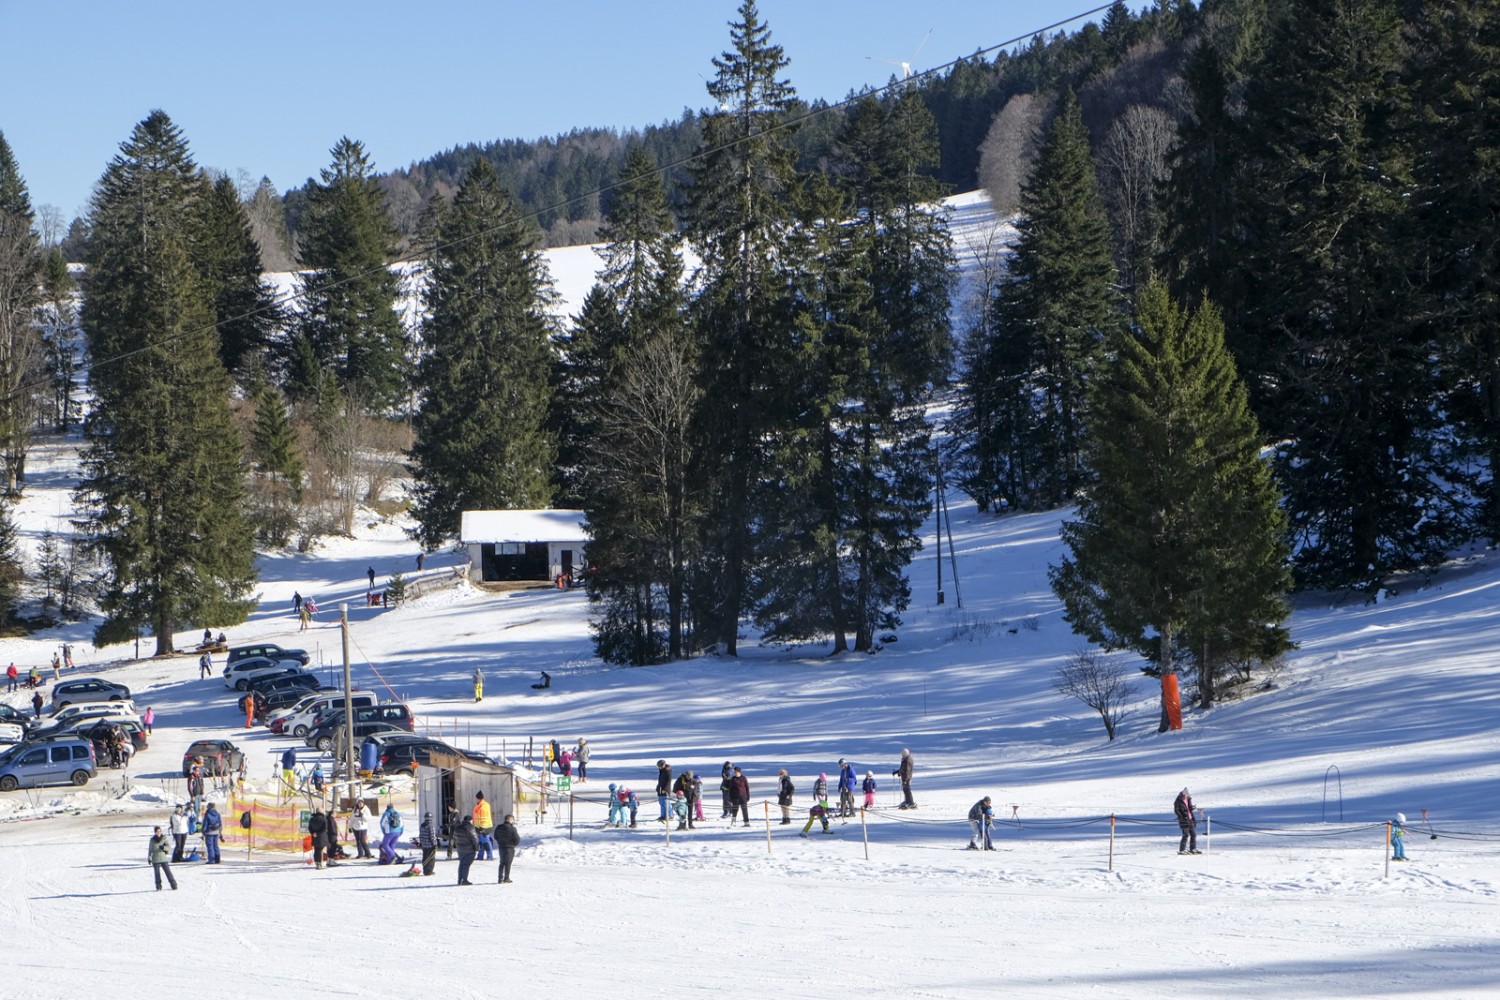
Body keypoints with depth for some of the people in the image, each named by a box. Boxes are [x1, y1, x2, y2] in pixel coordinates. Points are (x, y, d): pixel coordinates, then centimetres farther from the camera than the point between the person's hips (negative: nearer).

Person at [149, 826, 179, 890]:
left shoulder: (165, 838, 0)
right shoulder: (152, 840, 2)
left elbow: (169, 848, 0)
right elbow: (150, 850, 7)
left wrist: (164, 848, -20)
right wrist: (149, 858, -2)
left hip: (163, 858, -1)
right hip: (155, 860, 1)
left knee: (168, 871, -5)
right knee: (157, 873, 2)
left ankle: (174, 885, -1)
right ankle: (158, 887, 10)